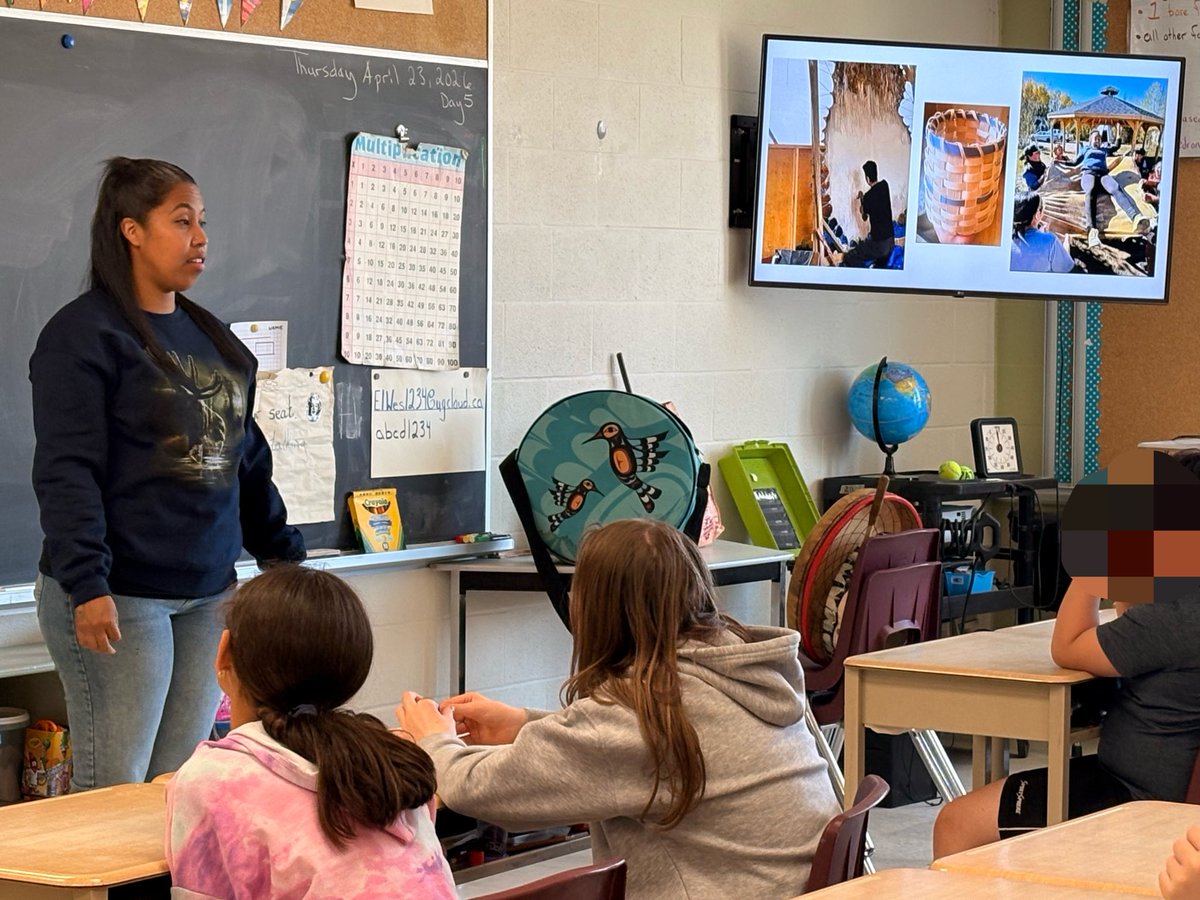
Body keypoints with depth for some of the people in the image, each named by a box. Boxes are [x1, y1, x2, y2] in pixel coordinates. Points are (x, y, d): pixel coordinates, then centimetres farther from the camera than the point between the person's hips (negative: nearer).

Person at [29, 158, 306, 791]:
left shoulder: (211, 336, 16)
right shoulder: (86, 333, -7)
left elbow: (246, 459, 24)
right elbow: (66, 471, -14)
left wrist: (284, 554, 22)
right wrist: (85, 584, -23)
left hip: (208, 595, 7)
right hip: (120, 597, -7)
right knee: (115, 789, -6)